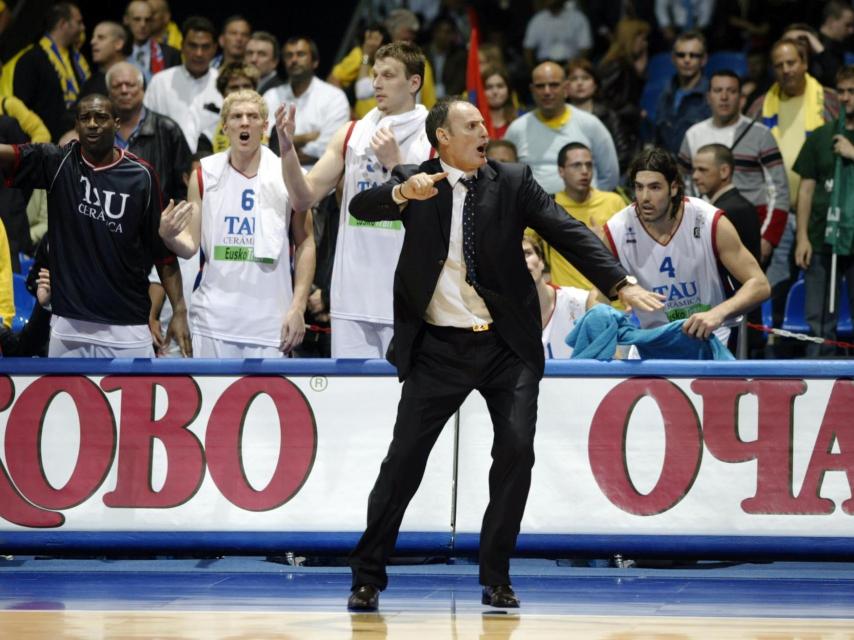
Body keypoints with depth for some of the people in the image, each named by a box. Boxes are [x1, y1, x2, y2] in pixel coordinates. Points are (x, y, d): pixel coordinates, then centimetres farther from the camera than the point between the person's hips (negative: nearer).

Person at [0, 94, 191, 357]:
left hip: (127, 327, -1)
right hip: (68, 325, 1)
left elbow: (163, 249, 3)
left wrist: (179, 311, -4)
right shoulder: (56, 163, 3)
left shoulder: (141, 176, 1)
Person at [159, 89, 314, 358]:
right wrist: (168, 235, -17)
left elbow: (305, 243, 4)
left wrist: (298, 307, -4)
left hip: (268, 322, -1)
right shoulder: (205, 175, 5)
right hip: (214, 318, 1)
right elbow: (191, 246, 7)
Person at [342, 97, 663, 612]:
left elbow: (570, 234, -6)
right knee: (404, 458, -1)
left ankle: (496, 577, 4)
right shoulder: (416, 183, 1)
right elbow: (361, 208, -14)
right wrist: (403, 193, -35)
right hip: (439, 347, -1)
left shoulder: (513, 181, 2)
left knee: (516, 452, -9)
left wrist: (620, 283, -17)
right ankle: (368, 578, 8)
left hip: (507, 346, 1)